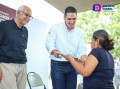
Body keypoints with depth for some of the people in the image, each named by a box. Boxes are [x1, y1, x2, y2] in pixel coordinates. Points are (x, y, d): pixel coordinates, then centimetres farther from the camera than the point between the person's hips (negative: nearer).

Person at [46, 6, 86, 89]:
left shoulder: (80, 32, 7)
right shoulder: (56, 27, -4)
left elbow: (82, 48, 1)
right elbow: (49, 42, -13)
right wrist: (54, 51, -37)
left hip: (72, 65, 4)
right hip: (57, 64, -4)